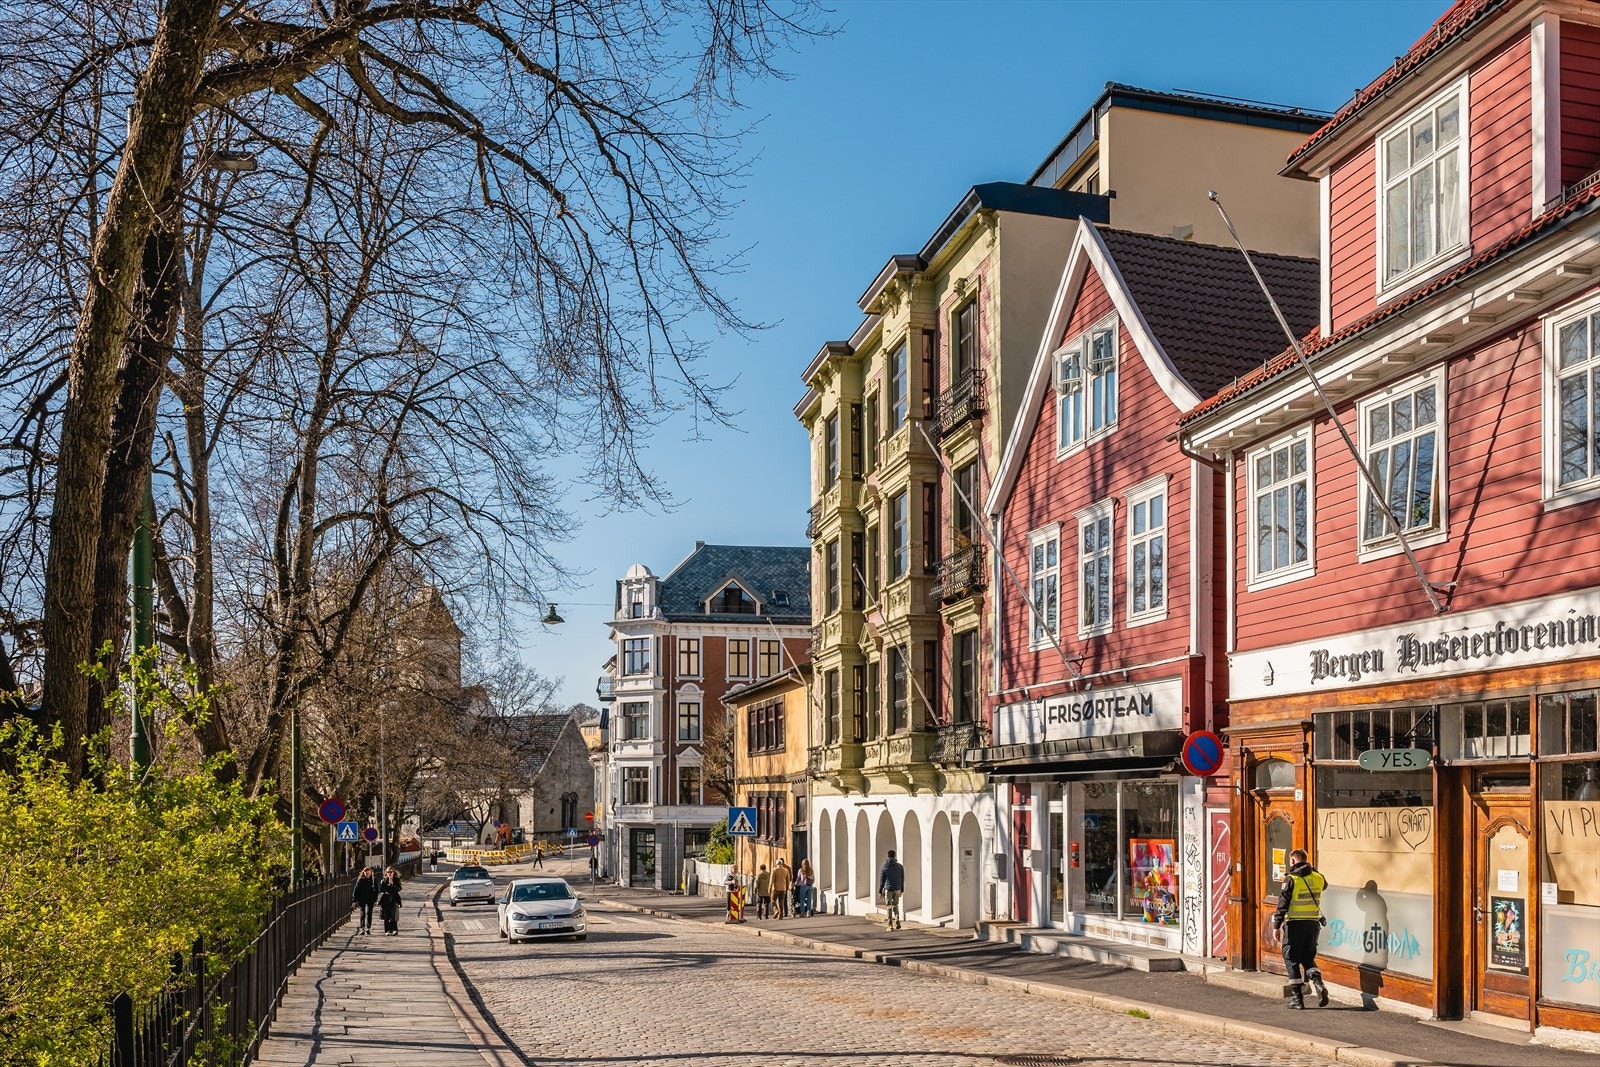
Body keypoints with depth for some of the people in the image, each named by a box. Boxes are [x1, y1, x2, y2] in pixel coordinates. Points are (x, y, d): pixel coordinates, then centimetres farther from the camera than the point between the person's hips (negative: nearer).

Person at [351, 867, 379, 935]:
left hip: (370, 900, 2)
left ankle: (368, 928, 9)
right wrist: (354, 901, -4)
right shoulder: (360, 880, -2)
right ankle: (362, 928, -7)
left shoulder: (373, 880, 3)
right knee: (362, 914, -4)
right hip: (362, 899, -1)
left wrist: (375, 900, 2)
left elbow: (376, 891, 8)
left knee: (369, 914, 3)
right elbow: (356, 890, 0)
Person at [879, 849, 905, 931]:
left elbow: (881, 880, -3)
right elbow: (902, 879, 6)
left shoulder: (885, 867, -5)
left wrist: (880, 891, 4)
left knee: (889, 907, 4)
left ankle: (890, 925, 0)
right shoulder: (900, 866, 1)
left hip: (887, 889, -2)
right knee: (895, 906, 17)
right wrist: (902, 890, 16)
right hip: (897, 889, 2)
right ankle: (897, 919, -6)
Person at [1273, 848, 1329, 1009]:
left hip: (1294, 925, -5)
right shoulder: (1318, 877, 4)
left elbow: (1282, 905, -12)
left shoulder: (1291, 880, -10)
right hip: (1313, 923, 5)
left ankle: (1297, 997, 7)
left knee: (1292, 960, 6)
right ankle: (1318, 983, -9)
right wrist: (1312, 869, 33)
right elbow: (1324, 885, 30)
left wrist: (1277, 926, -8)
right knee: (1308, 958, 18)